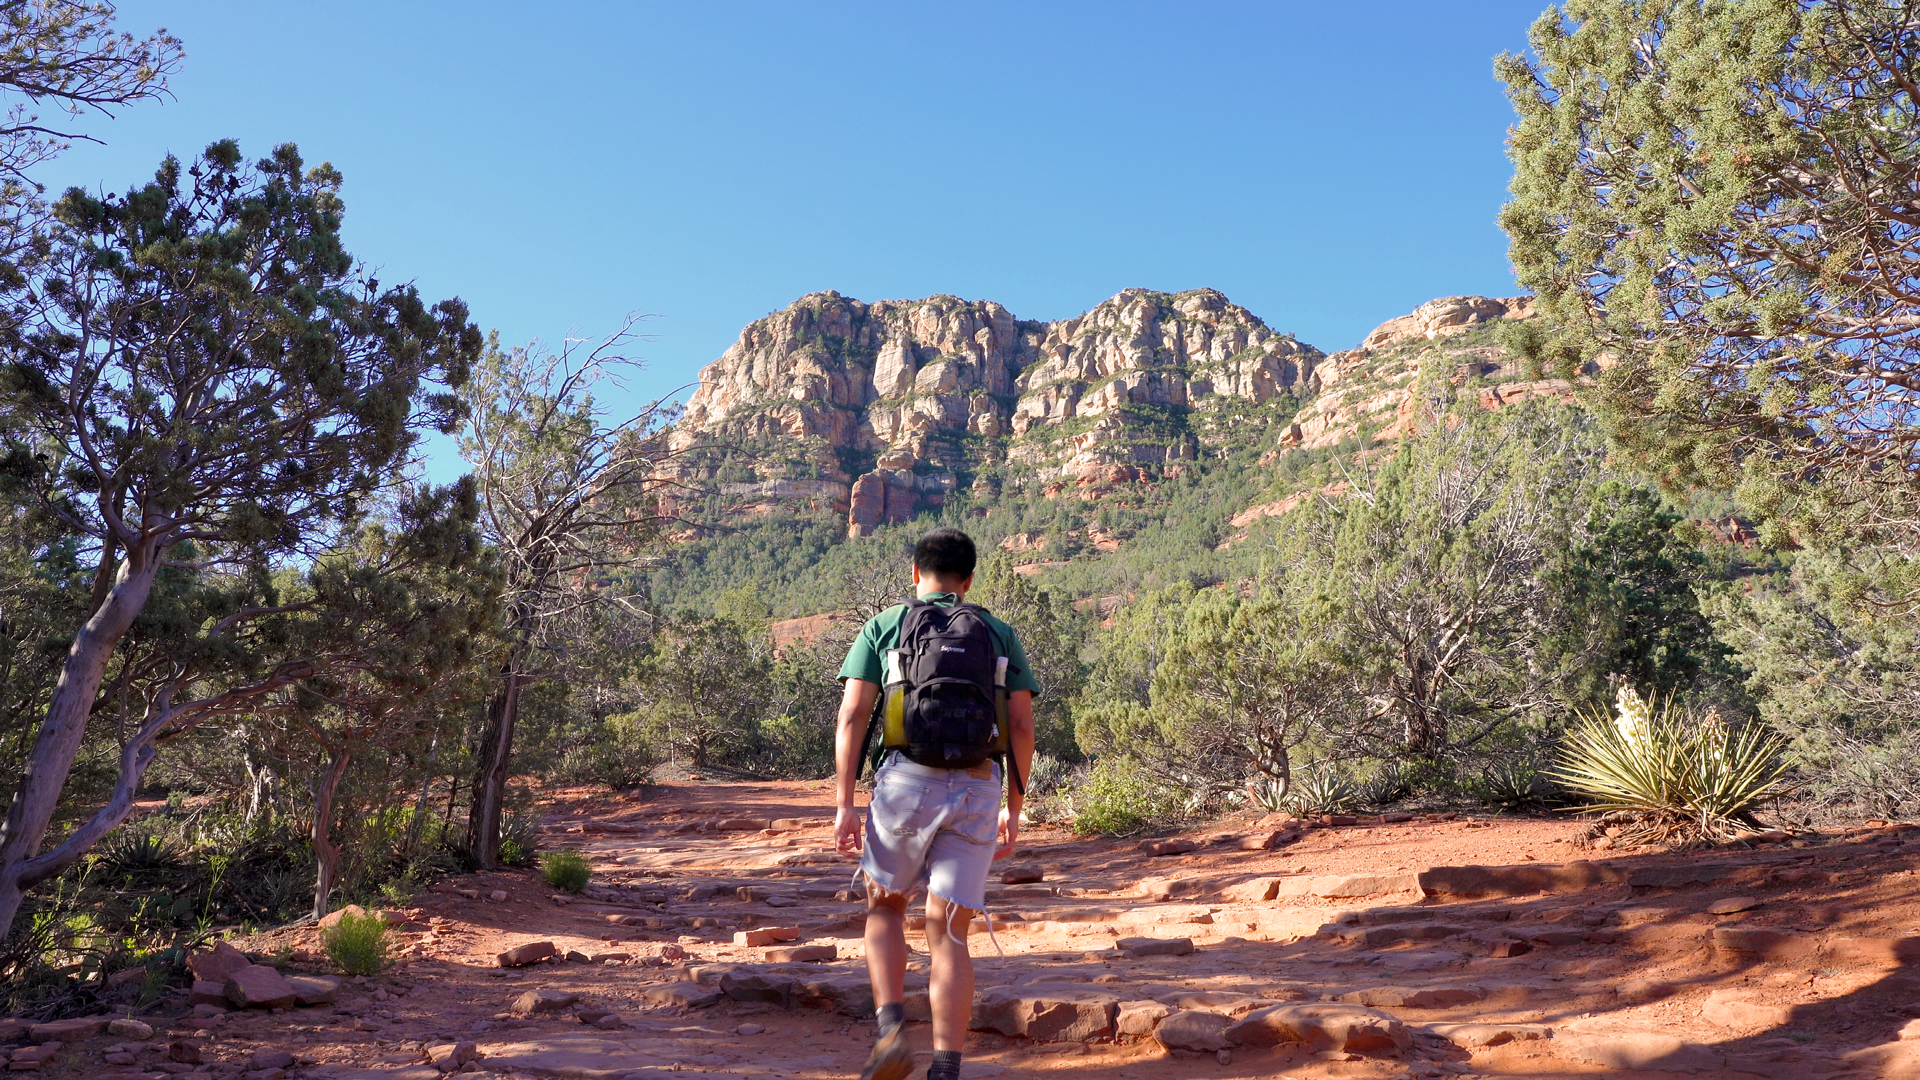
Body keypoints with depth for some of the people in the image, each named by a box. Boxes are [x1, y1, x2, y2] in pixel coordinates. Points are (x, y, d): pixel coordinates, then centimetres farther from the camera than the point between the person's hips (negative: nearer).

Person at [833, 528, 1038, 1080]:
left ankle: (892, 1030, 2)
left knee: (885, 907, 20)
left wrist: (844, 804, 1)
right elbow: (1022, 727, 9)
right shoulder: (1000, 634, 17)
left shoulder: (883, 626, 12)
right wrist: (1014, 808, 16)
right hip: (978, 791, 2)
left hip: (906, 781, -1)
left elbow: (852, 717, 1)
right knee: (948, 935, 8)